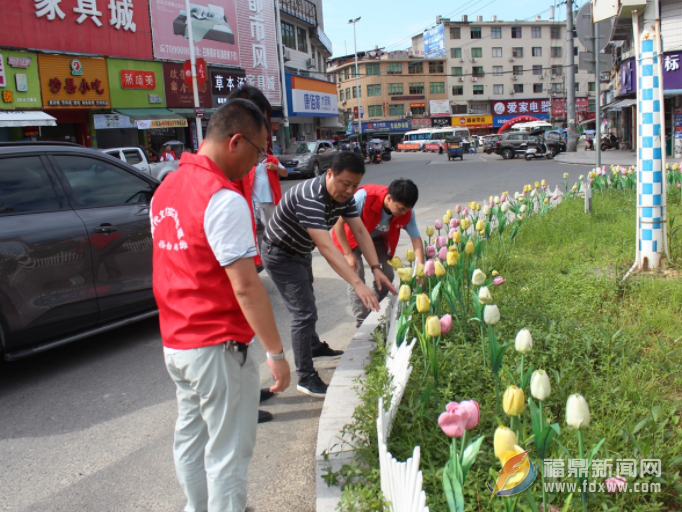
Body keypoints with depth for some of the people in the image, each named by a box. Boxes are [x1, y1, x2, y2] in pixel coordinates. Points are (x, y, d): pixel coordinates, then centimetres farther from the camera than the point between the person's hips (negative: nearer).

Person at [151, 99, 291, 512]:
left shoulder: (168, 188, 8)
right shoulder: (223, 198, -21)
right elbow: (245, 287, -23)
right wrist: (276, 353, -17)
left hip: (176, 342, 9)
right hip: (218, 347, -9)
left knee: (190, 439, 21)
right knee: (227, 454, 4)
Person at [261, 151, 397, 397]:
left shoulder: (344, 195, -10)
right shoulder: (310, 198, -38)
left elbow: (360, 231, -11)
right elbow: (326, 248, -46)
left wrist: (376, 269, -22)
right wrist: (357, 284, -51)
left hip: (301, 252, 9)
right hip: (280, 255, -9)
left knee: (307, 301, 27)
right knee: (304, 313, -10)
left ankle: (314, 347, 50)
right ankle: (306, 378, 0)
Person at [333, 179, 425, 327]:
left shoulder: (407, 213, -24)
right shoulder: (365, 197, -39)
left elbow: (416, 239, -18)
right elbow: (338, 222, -31)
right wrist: (348, 254, -30)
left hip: (377, 238, 5)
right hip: (351, 237, -4)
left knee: (387, 275, -4)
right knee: (357, 277, -17)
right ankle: (362, 323, -9)